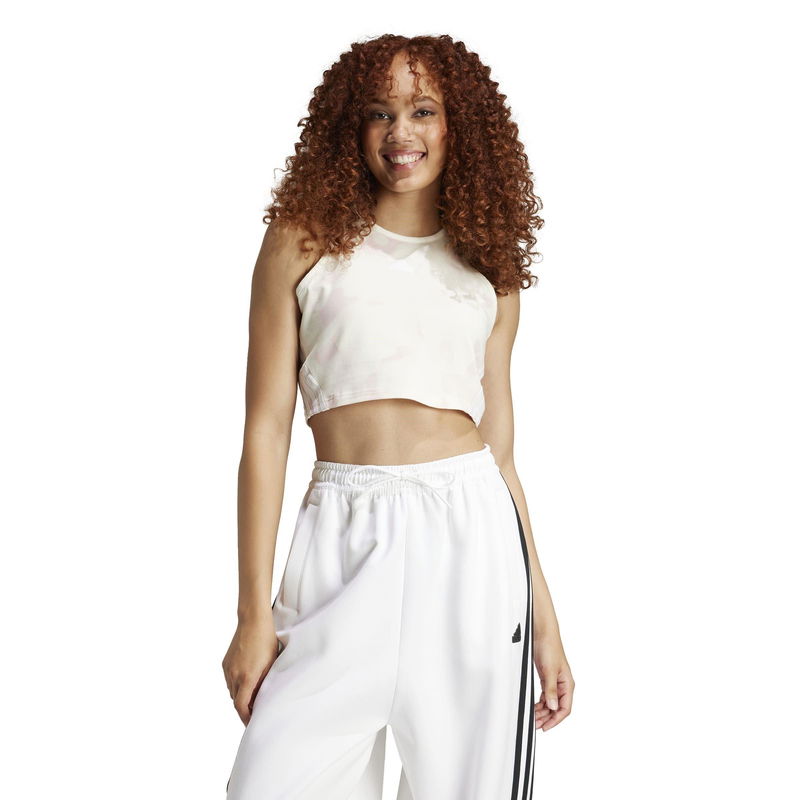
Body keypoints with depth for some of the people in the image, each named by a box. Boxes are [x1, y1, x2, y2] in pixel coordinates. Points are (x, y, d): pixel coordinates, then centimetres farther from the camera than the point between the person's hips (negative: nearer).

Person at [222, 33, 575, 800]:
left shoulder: (487, 270, 12)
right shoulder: (303, 242, 4)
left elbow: (498, 449, 13)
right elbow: (266, 429, 1)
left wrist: (544, 617, 9)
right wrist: (254, 611, -5)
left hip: (470, 536, 2)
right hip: (345, 539, -2)